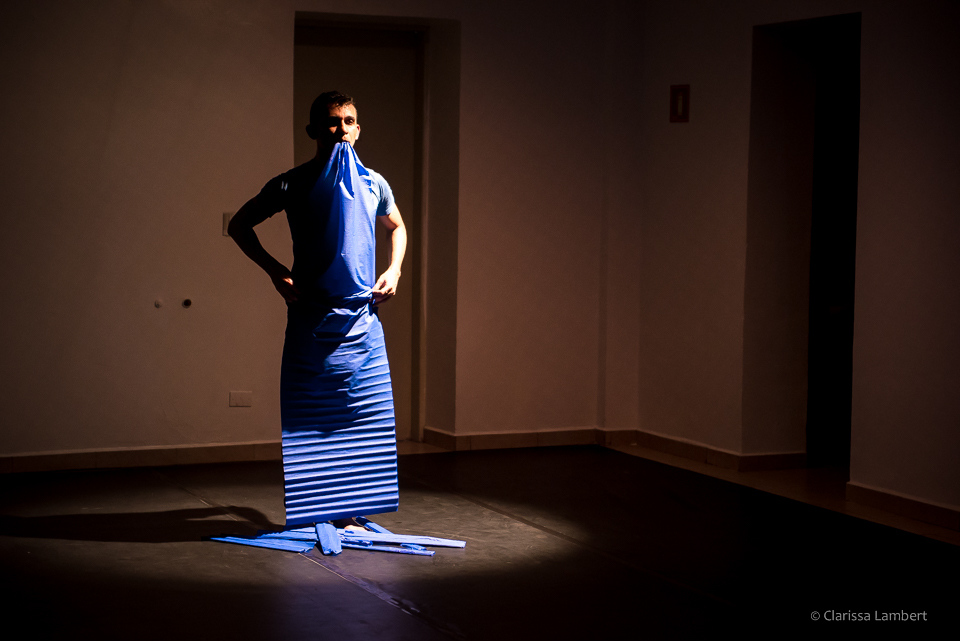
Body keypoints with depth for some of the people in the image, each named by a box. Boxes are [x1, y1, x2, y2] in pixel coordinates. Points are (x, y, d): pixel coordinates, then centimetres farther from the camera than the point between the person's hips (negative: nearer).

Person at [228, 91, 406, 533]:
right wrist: (275, 271, -3)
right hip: (311, 318, -3)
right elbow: (239, 225, 7)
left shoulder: (374, 184, 8)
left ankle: (349, 511, 10)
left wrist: (394, 270, 10)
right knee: (310, 417, -1)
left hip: (362, 318, 3)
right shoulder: (293, 185, -1)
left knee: (361, 415, 2)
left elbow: (397, 227, 27)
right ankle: (312, 512, 4)